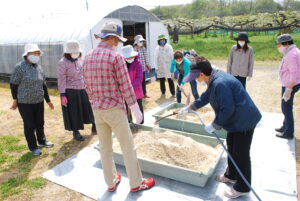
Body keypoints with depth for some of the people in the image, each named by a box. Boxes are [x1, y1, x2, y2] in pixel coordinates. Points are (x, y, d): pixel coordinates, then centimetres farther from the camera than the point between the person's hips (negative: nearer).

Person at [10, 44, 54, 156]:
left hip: (39, 101, 5)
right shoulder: (20, 67, -11)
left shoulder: (39, 67, 6)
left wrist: (48, 100, 14)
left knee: (40, 123, 17)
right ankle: (33, 147, 22)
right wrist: (15, 100, -4)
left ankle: (41, 141, 38)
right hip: (25, 102, -5)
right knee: (29, 125, 5)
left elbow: (43, 85, 12)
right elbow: (13, 84, -6)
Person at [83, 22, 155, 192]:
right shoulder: (116, 57, -14)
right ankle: (136, 183, 22)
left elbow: (88, 86, 10)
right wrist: (136, 110, -8)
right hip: (114, 109, -6)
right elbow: (126, 87, -15)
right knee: (128, 147, 8)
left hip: (97, 110, 7)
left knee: (105, 148, 16)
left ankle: (111, 182, 32)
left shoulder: (88, 57, 6)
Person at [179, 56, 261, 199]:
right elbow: (205, 97, 18)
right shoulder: (214, 79, 4)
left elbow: (227, 110, -28)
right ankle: (231, 175, 42)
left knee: (241, 154, 3)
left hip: (244, 121, -10)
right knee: (231, 147, 22)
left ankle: (242, 188, 22)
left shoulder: (220, 84, -30)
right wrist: (188, 108, 26)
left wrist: (214, 126, -16)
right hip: (237, 119, 10)